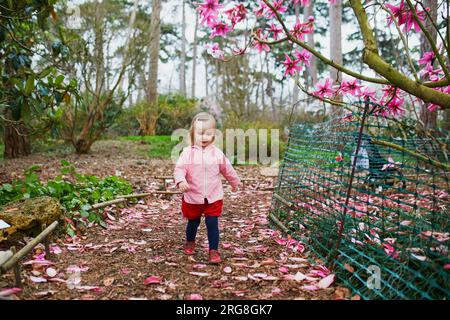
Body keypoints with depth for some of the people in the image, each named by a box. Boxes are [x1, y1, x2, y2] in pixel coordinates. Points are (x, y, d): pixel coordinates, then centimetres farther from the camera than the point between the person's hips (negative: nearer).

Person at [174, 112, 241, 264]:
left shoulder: (217, 153, -2)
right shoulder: (188, 152, -9)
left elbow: (227, 169, 12)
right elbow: (179, 169, -18)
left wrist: (235, 183, 25)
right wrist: (181, 181, -38)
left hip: (213, 198, 0)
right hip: (193, 197, 0)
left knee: (212, 224, -3)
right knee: (193, 223, 18)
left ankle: (214, 250, 9)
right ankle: (190, 242, 45)